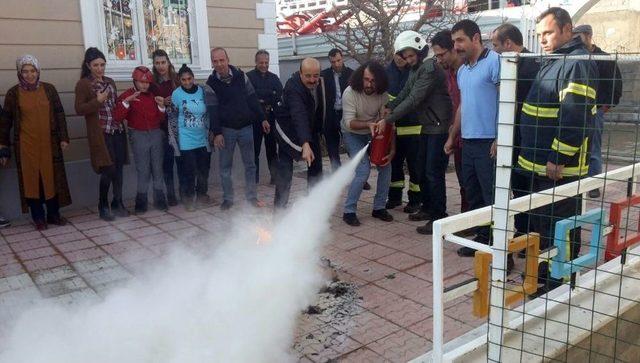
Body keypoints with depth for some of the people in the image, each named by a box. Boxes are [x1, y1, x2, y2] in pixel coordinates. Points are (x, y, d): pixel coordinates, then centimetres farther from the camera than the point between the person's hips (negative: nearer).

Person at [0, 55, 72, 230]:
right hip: (26, 145, -1)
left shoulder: (49, 89, 3)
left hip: (49, 143, 1)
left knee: (52, 177, 5)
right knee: (31, 179, 3)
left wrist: (63, 137, 1)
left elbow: (59, 114, 7)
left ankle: (53, 214, 17)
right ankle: (38, 217, 12)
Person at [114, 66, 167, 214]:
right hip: (139, 135, -3)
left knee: (158, 168, 5)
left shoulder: (153, 96, 10)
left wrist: (161, 106, -6)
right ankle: (141, 202, 8)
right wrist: (126, 101, -24)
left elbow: (160, 119, 11)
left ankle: (159, 200, 14)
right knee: (143, 170, -2)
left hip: (156, 134, 3)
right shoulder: (126, 96, -1)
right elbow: (118, 118, -14)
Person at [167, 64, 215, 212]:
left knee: (204, 169, 11)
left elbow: (210, 113, 10)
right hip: (186, 141, -3)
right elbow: (172, 118, 0)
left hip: (203, 139, 3)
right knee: (188, 171, 0)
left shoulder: (204, 91, 0)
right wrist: (174, 140, -1)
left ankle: (202, 194, 29)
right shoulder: (176, 94, -6)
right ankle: (188, 198, 14)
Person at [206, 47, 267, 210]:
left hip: (246, 127, 1)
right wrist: (217, 133, -11)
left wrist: (262, 118, 2)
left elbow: (252, 99, 4)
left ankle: (252, 196, 17)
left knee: (250, 164, 6)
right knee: (225, 166, 4)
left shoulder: (240, 76, 0)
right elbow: (213, 110, -6)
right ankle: (228, 198, 16)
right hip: (226, 129, -1)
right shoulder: (211, 83, -4)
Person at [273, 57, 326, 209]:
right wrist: (305, 144, -57)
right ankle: (280, 207, 1)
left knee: (316, 165, 11)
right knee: (285, 169, -9)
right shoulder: (293, 87, -32)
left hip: (310, 127, 7)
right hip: (289, 128, -7)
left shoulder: (320, 82, -8)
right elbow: (299, 116, -46)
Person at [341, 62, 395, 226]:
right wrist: (369, 124, -48)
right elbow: (349, 123, -30)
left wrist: (392, 149, -22)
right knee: (363, 169, -19)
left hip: (372, 134, 4)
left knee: (386, 165, -7)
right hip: (352, 134, -4)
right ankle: (349, 211, -6)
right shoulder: (350, 92, -26)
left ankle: (379, 207, 10)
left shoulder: (382, 95, -16)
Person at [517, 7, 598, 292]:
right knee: (540, 222, 19)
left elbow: (576, 117, -23)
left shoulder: (577, 63, -14)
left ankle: (560, 284, 12)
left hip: (559, 166, -10)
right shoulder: (553, 61, 18)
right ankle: (542, 274, 34)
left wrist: (558, 159, -23)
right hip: (541, 163, 10)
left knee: (559, 227, 0)